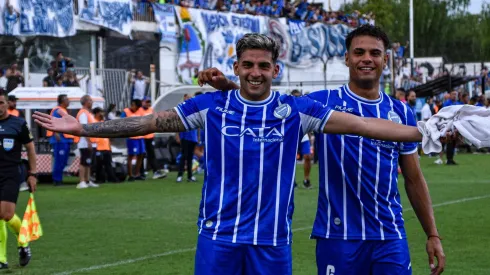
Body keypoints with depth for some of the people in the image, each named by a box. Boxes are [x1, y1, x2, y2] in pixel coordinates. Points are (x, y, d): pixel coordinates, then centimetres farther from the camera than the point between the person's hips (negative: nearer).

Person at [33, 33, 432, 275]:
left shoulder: (296, 111, 1)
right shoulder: (212, 106, 2)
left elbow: (361, 124, -3)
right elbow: (148, 122, 4)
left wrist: (425, 132, -9)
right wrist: (82, 128, 0)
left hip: (272, 240, 0)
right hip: (218, 235, 0)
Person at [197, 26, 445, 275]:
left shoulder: (401, 112, 9)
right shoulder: (324, 102, 1)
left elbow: (414, 179, 13)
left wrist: (433, 235, 10)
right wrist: (227, 86, -23)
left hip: (391, 237, 2)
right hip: (339, 236, -2)